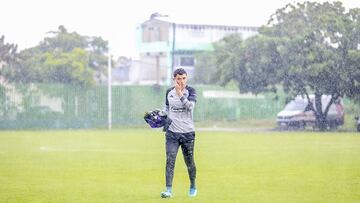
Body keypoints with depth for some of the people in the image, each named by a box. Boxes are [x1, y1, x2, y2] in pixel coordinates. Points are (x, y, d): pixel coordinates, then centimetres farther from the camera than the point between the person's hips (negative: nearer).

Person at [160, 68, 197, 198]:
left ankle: (193, 186, 29)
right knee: (170, 160, -11)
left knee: (189, 162, 8)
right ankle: (169, 190, -14)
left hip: (188, 133, -2)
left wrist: (180, 94, -29)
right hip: (172, 132, 2)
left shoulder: (190, 91, -4)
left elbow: (190, 106, -22)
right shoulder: (169, 92, 6)